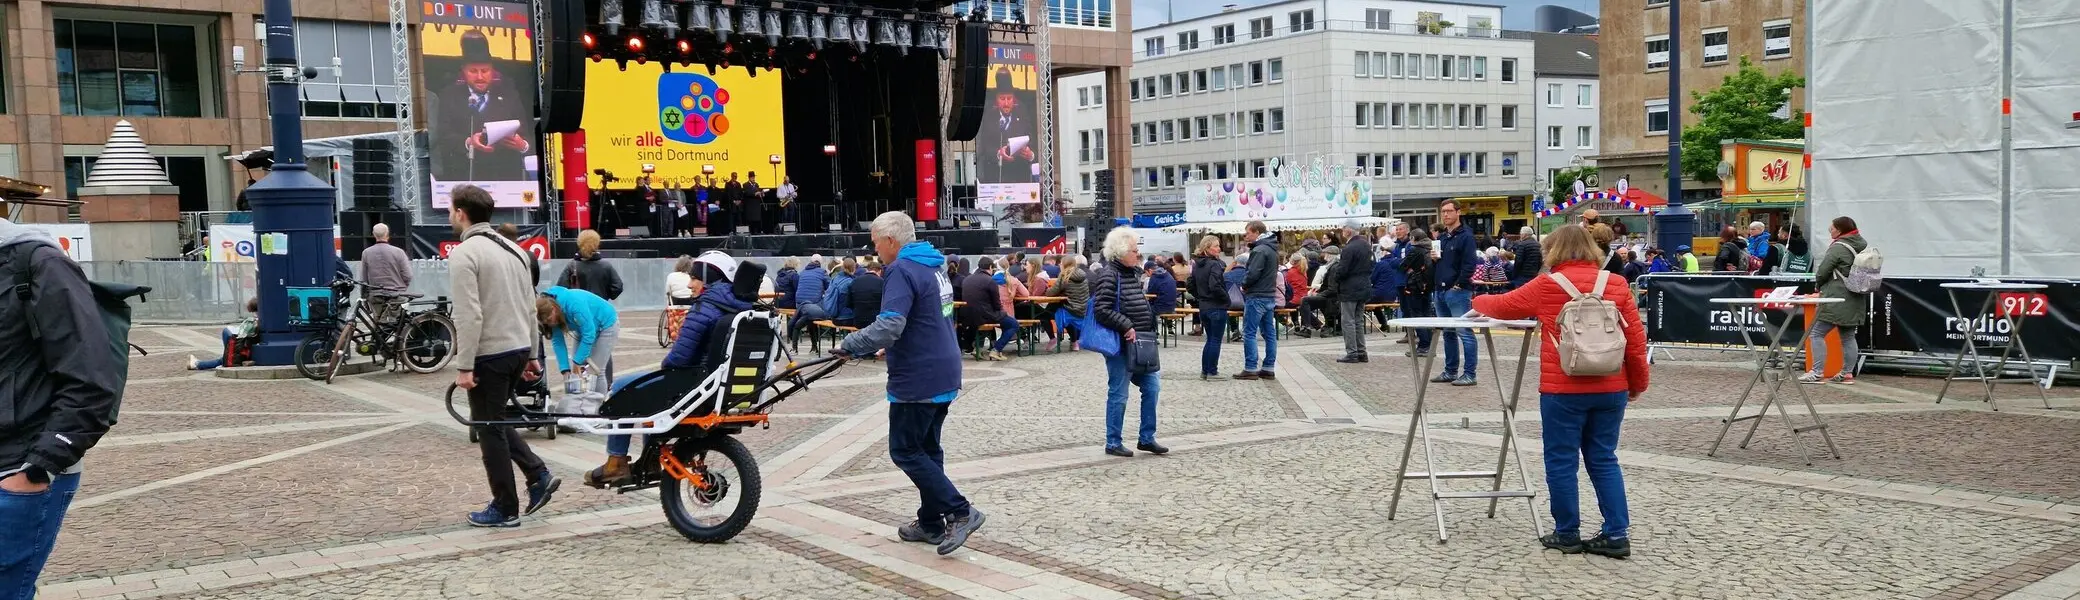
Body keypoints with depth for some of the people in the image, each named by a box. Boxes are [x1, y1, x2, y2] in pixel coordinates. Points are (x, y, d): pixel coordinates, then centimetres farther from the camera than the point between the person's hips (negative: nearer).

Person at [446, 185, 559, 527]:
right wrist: (531, 354, 20)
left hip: (489, 355, -8)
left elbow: (469, 316, -20)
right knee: (494, 422, 22)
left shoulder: (464, 254, -13)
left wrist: (464, 367, -17)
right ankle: (539, 476, 11)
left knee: (489, 429, 3)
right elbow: (531, 307, 15)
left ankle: (505, 510, 10)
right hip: (518, 349, 8)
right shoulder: (513, 249, 12)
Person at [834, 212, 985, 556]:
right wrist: (884, 347, 20)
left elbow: (889, 326, -30)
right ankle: (931, 523, 22)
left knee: (905, 451, -1)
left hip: (918, 380, -9)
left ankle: (959, 512, -7)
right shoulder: (934, 265, 12)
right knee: (927, 448, 16)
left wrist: (851, 345, -17)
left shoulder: (904, 270, -18)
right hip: (944, 375, 9)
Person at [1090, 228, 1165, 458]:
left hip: (1138, 343, 9)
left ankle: (1146, 438, 19)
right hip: (1120, 344, -9)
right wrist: (1126, 327, -21)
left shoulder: (1133, 273, 14)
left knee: (1152, 386, 9)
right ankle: (1113, 443, 11)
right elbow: (1102, 310, -23)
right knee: (1118, 394, 0)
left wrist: (1147, 330, 13)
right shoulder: (1109, 276, -15)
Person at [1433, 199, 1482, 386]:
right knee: (1448, 333, 14)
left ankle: (1470, 374, -6)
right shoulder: (1442, 238, 18)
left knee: (1464, 333, -8)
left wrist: (1458, 284, -17)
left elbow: (1469, 264, -15)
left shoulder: (1465, 236, -8)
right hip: (1441, 291, 9)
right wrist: (1433, 259, 4)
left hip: (1458, 291, -9)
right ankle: (1450, 371, 21)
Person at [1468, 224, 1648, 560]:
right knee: (1603, 459, 12)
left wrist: (1478, 303, 31)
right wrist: (1638, 382, 14)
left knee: (1561, 460, 6)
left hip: (1564, 390, -4)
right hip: (1610, 389, 4)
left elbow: (1504, 306, 10)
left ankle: (1567, 534, 13)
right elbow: (1636, 338, 4)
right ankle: (1616, 535, 9)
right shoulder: (1617, 284, 4)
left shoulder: (1547, 286, -4)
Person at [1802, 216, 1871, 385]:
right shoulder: (1863, 246, 12)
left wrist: (1818, 285, 8)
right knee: (1848, 337, 13)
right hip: (1857, 300, 9)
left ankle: (1817, 373, -7)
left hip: (1837, 299, -9)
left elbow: (1822, 271, -14)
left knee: (1816, 333, -4)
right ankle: (1848, 373, 14)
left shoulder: (1838, 248, -14)